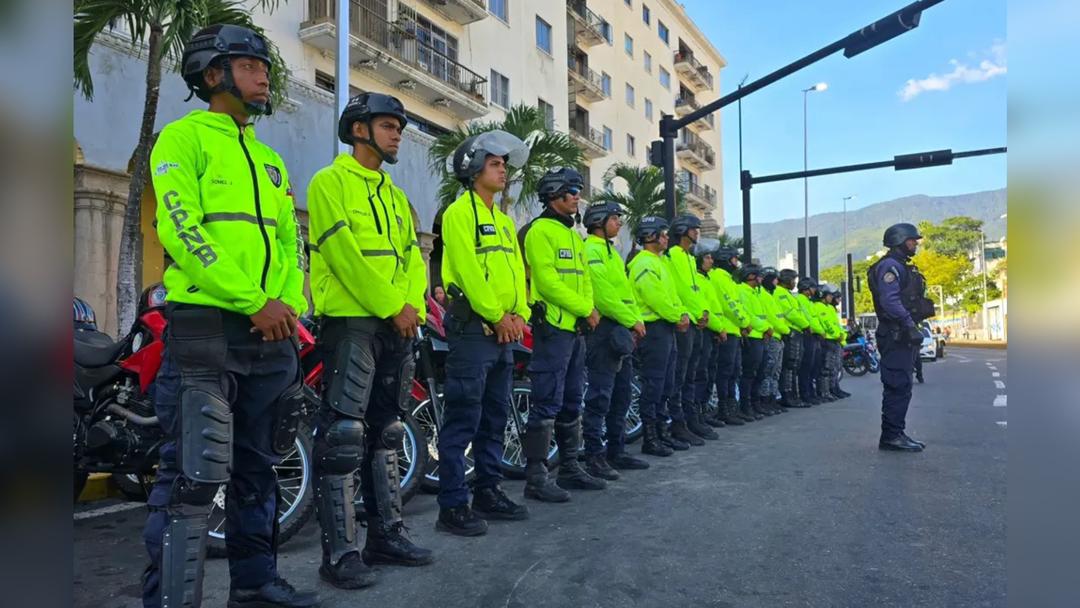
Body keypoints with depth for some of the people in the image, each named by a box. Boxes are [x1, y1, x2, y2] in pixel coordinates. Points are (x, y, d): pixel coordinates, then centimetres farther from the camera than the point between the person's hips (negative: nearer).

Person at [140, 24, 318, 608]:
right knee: (193, 477, -8)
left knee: (257, 469, 13)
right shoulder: (183, 137, 0)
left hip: (271, 333, 7)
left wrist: (287, 305, -2)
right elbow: (181, 230, -12)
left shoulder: (269, 159, 21)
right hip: (205, 326, -7)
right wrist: (254, 301, -17)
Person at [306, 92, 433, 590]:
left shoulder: (395, 195, 21)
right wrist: (392, 307, -15)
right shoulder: (330, 182, -2)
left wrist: (413, 306, -5)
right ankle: (340, 552, -1)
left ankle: (386, 535, 22)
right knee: (342, 438, -8)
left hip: (396, 328, 8)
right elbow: (344, 252, -14)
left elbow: (413, 256, 13)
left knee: (385, 434, 12)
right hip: (350, 322, -8)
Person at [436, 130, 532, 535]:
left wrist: (519, 314, 0)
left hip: (504, 331, 9)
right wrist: (496, 315, -15)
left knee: (494, 418, 13)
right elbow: (468, 268, -15)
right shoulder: (460, 212, -5)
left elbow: (517, 269, 16)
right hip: (472, 326, -9)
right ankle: (452, 507, -2)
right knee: (463, 420, -7)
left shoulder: (504, 221, 22)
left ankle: (488, 493, 24)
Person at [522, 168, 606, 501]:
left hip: (576, 329, 9)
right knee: (547, 405, -8)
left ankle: (570, 468, 25)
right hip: (552, 327, -9)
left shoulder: (574, 235, 21)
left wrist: (590, 308, -2)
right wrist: (585, 309, -14)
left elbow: (583, 280, 17)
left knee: (571, 403, 15)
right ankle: (536, 477, -2)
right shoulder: (541, 230, -8)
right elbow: (548, 282, -17)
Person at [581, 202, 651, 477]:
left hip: (622, 331, 10)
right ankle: (594, 456, -2)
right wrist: (631, 321, -13)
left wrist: (636, 321, 4)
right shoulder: (591, 250, -9)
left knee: (621, 395, 14)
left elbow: (626, 291, 19)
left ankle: (616, 451, 22)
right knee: (600, 396, -8)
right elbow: (603, 295, -18)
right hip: (604, 329, -10)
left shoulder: (611, 251, 23)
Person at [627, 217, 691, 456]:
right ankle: (649, 438, -1)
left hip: (667, 328, 10)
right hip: (654, 328, -10)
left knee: (666, 383, 14)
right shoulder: (643, 263, -11)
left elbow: (671, 293, 18)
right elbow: (655, 297, -19)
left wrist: (683, 314, 2)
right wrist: (676, 317, -13)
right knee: (653, 384, -7)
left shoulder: (660, 262, 21)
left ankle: (661, 431, 23)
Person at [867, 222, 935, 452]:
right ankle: (891, 436, -6)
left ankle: (896, 434, 18)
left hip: (903, 336, 11)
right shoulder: (889, 266, -11)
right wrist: (910, 326, -25)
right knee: (898, 387, -10)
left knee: (901, 387, 12)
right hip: (896, 336, -11)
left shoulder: (902, 267, 23)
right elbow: (890, 301, -23)